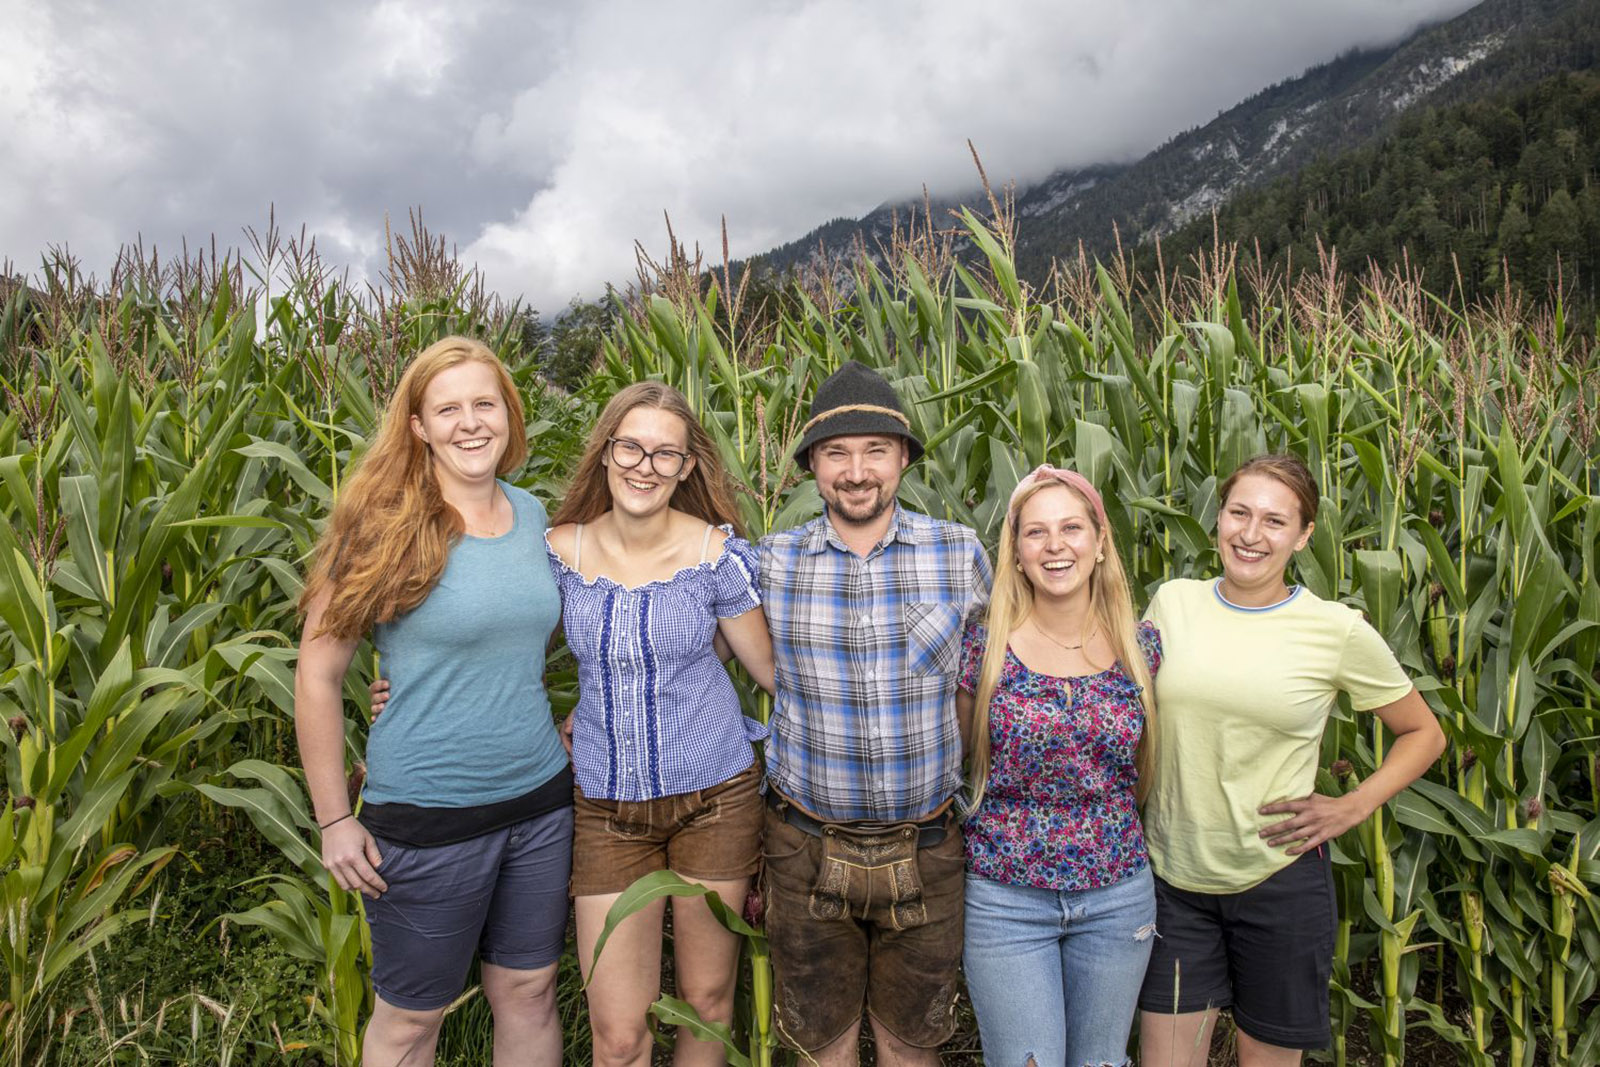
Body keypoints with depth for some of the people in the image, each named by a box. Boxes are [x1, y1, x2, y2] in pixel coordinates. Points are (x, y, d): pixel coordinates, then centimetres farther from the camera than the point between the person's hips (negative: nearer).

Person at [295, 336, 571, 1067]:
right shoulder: (383, 528, -13)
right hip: (428, 815, -4)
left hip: (540, 800, 5)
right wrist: (334, 819, -9)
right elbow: (318, 673, -10)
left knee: (529, 994, 18)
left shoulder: (533, 516, 2)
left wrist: (568, 730, 9)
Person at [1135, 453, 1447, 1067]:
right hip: (1173, 879, 2)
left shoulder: (1339, 631, -7)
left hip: (1280, 883, -2)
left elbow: (1423, 733, 7)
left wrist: (1352, 807, -6)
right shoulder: (1171, 602, 0)